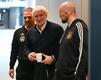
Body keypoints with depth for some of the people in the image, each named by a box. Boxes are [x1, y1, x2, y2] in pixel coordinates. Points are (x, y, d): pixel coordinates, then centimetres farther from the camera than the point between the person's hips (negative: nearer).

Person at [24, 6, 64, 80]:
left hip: (53, 69, -4)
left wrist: (53, 58, -16)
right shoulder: (31, 31, 12)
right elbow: (27, 47, 23)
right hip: (37, 70, 5)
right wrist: (28, 54, 1)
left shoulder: (57, 28, -6)